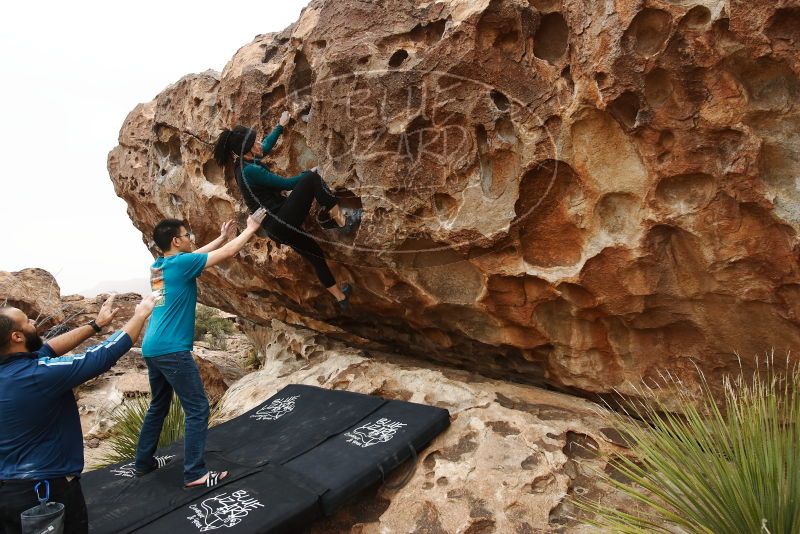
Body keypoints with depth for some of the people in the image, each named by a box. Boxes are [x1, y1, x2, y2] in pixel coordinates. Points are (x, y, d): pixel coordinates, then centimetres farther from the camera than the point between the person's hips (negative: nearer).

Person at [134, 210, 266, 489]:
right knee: (198, 409, -3)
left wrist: (222, 236, 29)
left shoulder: (158, 265, 11)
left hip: (152, 348, 9)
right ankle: (194, 473, 1)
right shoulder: (180, 263, -13)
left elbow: (196, 254, 27)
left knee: (158, 406, 22)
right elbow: (226, 254, -8)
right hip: (172, 350, -9)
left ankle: (143, 462, 33)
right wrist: (251, 228, 2)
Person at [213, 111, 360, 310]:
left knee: (316, 256, 21)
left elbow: (267, 145, 29)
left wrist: (281, 126, 35)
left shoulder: (244, 163, 10)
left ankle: (341, 297, 34)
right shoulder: (250, 170, -19)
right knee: (311, 179, -14)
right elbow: (286, 184, -13)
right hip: (283, 223, -10)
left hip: (277, 228, 10)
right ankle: (342, 220, -10)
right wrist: (309, 173, 2)